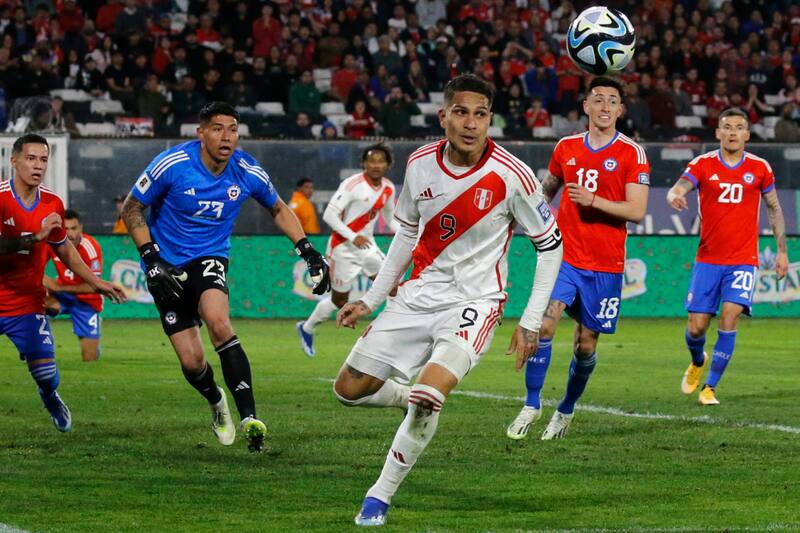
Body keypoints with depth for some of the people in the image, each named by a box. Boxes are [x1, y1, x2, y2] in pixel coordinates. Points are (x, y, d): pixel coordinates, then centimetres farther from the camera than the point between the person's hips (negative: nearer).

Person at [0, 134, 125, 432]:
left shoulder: (52, 204, 2)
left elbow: (64, 250, 17)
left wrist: (97, 283, 17)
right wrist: (36, 237, -33)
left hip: (28, 304, 3)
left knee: (46, 374, -4)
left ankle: (51, 398, 30)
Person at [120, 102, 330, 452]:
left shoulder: (249, 173, -8)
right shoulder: (172, 165, -17)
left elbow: (278, 209, 13)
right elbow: (131, 209, -6)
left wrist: (308, 252, 4)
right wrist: (151, 260, -15)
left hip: (210, 261, 1)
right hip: (168, 267, -1)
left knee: (219, 324, -31)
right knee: (191, 361, -5)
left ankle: (248, 417, -31)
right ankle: (216, 402, 31)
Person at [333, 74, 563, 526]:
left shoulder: (511, 176, -16)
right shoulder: (420, 164, -3)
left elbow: (550, 244, -5)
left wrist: (531, 322, -7)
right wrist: (372, 298, 16)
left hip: (475, 301, -5)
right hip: (420, 294, 5)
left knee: (429, 393, -28)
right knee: (350, 389, 4)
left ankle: (381, 496, -10)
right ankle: (423, 404, 32)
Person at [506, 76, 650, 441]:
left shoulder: (632, 154, -3)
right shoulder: (566, 148, 7)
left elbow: (637, 211, -11)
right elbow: (546, 190, 25)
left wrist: (594, 201, -22)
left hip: (605, 264, -2)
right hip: (564, 256, 2)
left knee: (586, 345, 5)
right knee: (544, 324, -17)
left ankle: (567, 409, 26)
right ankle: (532, 404, -5)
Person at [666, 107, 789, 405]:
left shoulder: (760, 168, 2)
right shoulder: (702, 165, -2)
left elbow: (774, 208, 13)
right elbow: (677, 190, -17)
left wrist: (782, 251, 10)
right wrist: (674, 197, -42)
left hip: (743, 260, 0)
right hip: (708, 259, 0)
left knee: (729, 318, -17)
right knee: (696, 328, 0)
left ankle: (710, 387, -6)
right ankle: (698, 362, 36)